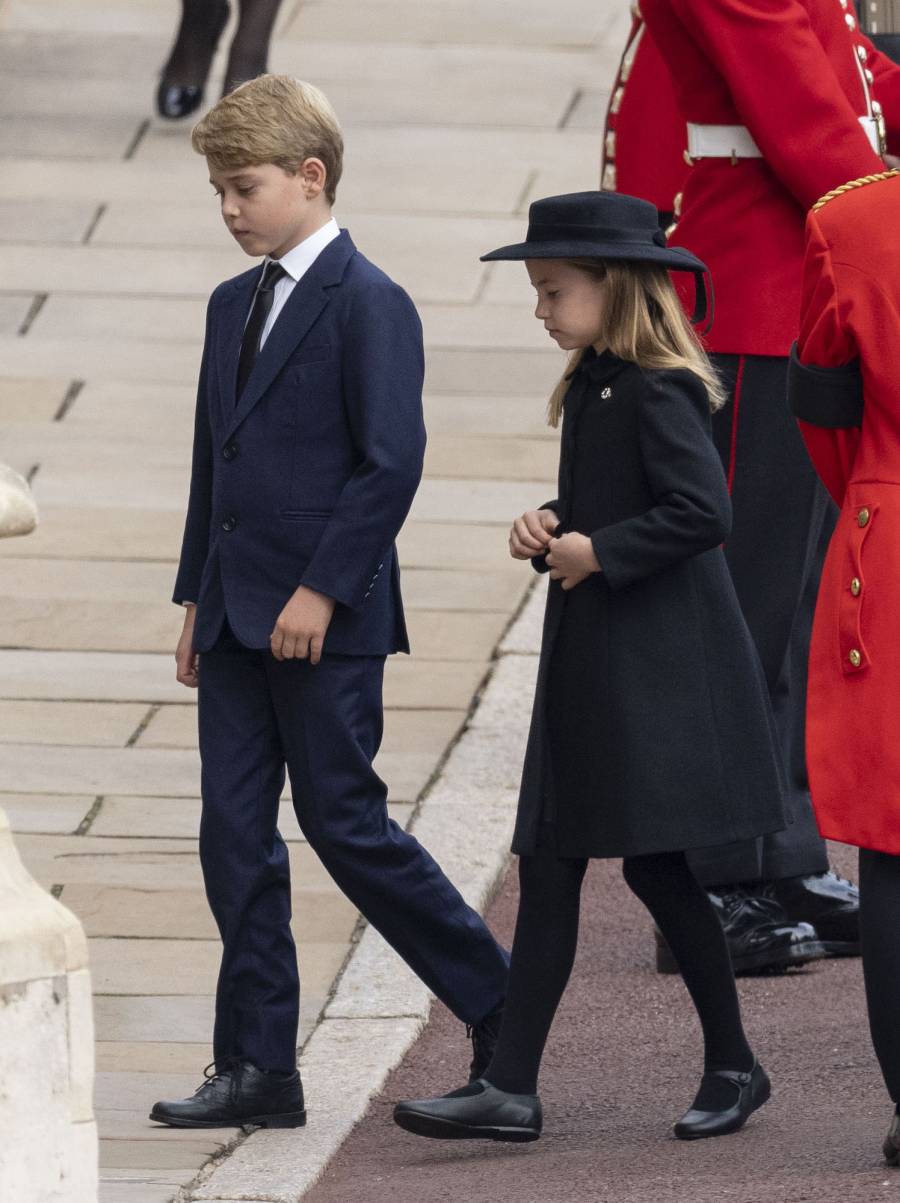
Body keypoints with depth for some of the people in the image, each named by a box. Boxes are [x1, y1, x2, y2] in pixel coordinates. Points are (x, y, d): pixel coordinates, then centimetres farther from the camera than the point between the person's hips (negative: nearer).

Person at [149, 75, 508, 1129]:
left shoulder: (369, 306, -11)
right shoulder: (234, 307, 15)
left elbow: (391, 463, -16)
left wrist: (323, 589, -18)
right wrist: (198, 598, 17)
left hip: (326, 621, -8)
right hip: (238, 625, 8)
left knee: (346, 827, -4)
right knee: (234, 837, 4)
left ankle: (500, 1007, 10)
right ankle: (257, 1070, 7)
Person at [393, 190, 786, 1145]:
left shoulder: (657, 391, -15)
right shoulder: (594, 385, 13)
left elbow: (703, 512, -23)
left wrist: (598, 551, -18)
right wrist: (550, 529, 5)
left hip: (660, 669, -10)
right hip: (590, 666, 10)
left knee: (655, 865, -4)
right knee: (548, 864, 5)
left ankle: (733, 1066, 12)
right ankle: (510, 1090, 4)